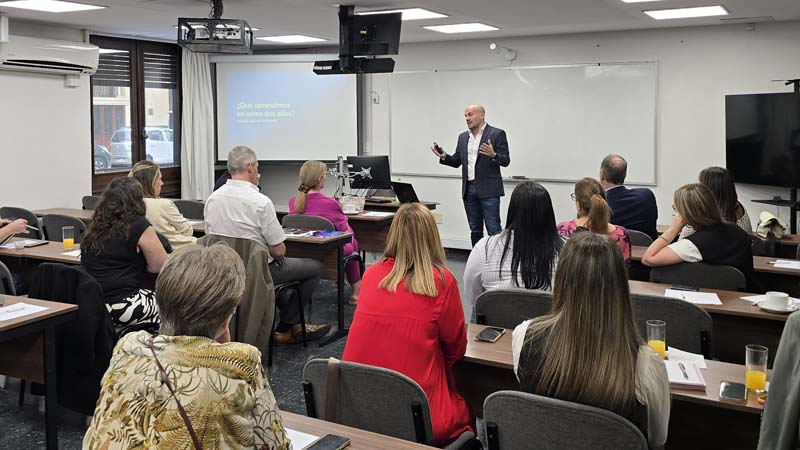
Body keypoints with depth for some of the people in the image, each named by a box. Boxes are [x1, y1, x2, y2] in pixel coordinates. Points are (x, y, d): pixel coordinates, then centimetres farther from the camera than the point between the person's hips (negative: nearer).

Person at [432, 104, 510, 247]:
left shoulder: (497, 134, -4)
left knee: (494, 230, -8)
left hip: (488, 189, -6)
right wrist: (444, 156, -3)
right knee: (475, 230, 11)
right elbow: (456, 162, 15)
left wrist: (493, 155, -28)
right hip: (469, 189, 6)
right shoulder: (463, 137, 14)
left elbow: (505, 160, -8)